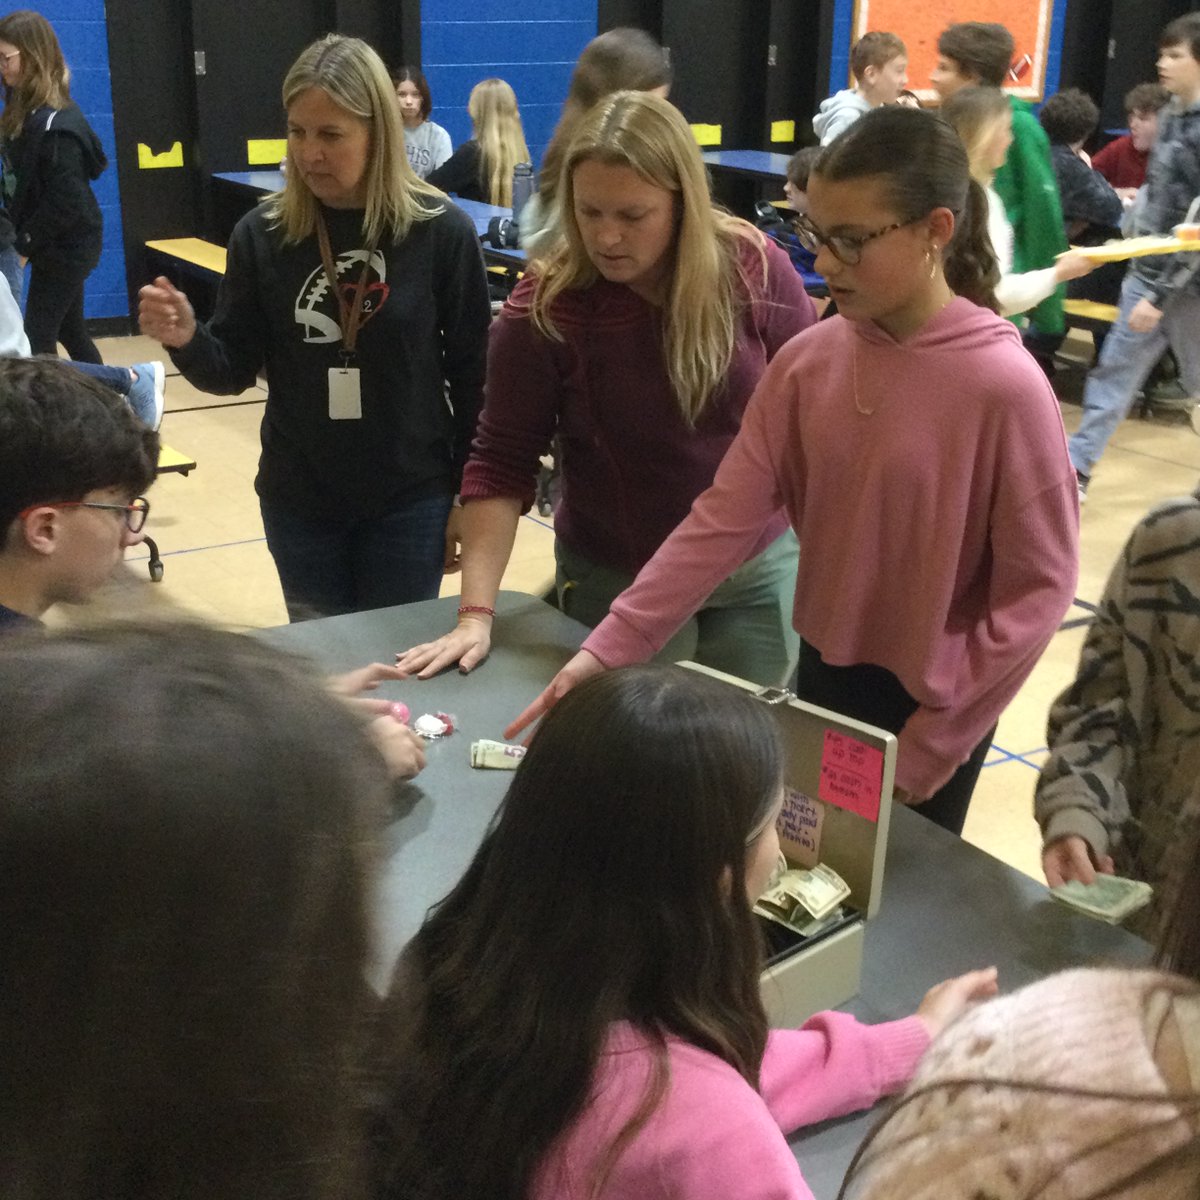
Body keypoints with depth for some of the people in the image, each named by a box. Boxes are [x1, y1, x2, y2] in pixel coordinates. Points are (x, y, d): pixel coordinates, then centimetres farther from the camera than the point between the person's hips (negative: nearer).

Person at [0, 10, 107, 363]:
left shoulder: (54, 124, -22)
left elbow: (65, 202, -24)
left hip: (63, 247, -9)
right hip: (59, 245, 9)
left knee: (37, 338, -4)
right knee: (69, 331, 17)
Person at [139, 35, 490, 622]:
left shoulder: (440, 230, -9)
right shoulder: (263, 233, -5)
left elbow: (472, 373, -3)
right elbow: (234, 371, 0)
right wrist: (186, 339, -21)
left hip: (410, 499, -2)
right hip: (298, 500, 2)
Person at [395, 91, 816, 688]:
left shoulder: (755, 268, -12)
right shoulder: (545, 306, -16)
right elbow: (502, 462, -12)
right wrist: (476, 613, -19)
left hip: (760, 571, 2)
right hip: (617, 582, -2)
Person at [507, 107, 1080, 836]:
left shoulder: (1005, 385, -19)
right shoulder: (806, 361, -5)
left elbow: (1039, 588, -15)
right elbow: (725, 521, -6)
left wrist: (934, 739, -14)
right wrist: (610, 648, -14)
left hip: (930, 707, -5)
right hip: (822, 675, 5)